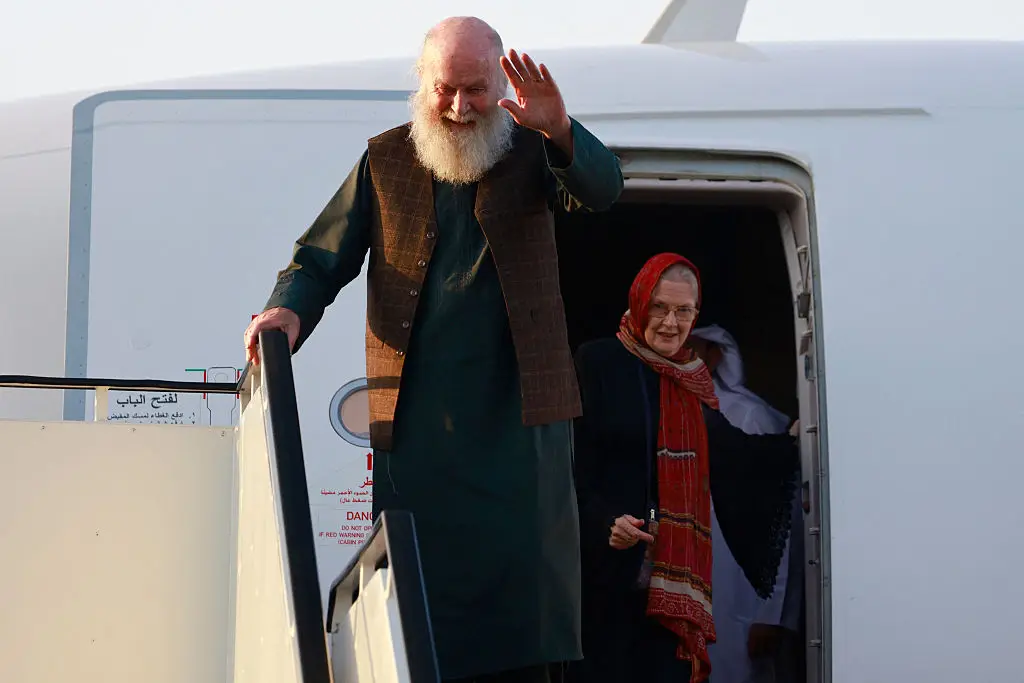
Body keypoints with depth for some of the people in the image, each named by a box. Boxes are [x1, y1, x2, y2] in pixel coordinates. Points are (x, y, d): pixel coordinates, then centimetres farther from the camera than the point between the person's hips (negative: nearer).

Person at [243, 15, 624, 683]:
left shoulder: (530, 153, 6)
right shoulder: (386, 161, 9)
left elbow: (602, 189, -12)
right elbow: (322, 259, 12)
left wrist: (560, 132, -33)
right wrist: (289, 308, -10)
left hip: (517, 412, -1)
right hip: (416, 422, 1)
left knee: (524, 573, -2)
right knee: (422, 579, -1)